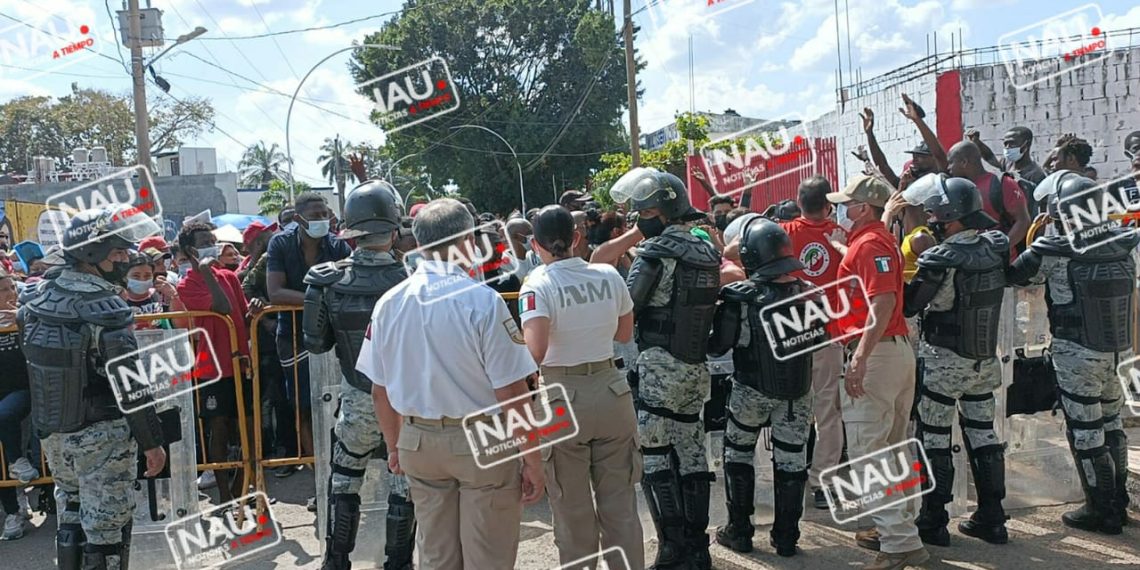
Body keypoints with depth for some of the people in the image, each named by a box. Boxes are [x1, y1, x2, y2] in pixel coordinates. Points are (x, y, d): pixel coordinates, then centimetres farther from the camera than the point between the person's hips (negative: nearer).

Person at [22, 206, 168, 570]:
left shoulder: (35, 296, 1)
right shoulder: (105, 307, -21)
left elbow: (33, 359, 13)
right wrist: (152, 442, -15)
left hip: (52, 432, 7)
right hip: (102, 437, -7)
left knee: (70, 515, 22)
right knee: (106, 527, 4)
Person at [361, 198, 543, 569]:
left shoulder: (389, 303, -3)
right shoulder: (482, 300, -17)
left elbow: (380, 390, 6)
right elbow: (512, 393, -17)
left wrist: (396, 447, 20)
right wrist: (532, 461, -8)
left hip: (417, 441, 5)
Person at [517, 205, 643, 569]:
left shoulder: (538, 285, -13)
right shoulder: (609, 276, -1)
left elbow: (535, 353, -26)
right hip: (611, 392, 3)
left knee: (573, 508, 13)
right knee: (620, 502, 15)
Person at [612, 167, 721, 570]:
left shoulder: (655, 252, -14)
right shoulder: (707, 252, 9)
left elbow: (626, 307, -15)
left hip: (660, 366, -8)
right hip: (696, 366, 8)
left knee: (655, 456, 1)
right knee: (690, 450, 13)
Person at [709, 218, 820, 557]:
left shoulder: (740, 297, -20)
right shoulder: (808, 294, -10)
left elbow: (716, 346, -12)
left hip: (752, 389, -2)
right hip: (798, 391, 3)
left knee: (738, 454, 16)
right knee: (791, 460, 12)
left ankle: (739, 531, 22)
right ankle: (786, 537, 22)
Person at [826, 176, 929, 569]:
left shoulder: (868, 243, -13)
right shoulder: (881, 239, 17)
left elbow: (883, 301, -25)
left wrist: (860, 357, -30)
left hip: (876, 353, -10)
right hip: (898, 349, 10)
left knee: (867, 451, -6)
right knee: (890, 448, 18)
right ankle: (896, 528, 29)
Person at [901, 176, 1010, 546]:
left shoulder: (941, 260, -21)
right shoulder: (995, 248, -3)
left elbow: (906, 306, -14)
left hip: (944, 361, -6)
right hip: (986, 359, 6)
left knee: (934, 439, 4)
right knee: (983, 433, 15)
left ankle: (933, 523, 10)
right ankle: (991, 519, 23)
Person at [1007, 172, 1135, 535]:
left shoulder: (1053, 250, -19)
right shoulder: (1124, 243, -5)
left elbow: (1013, 276, -9)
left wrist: (1031, 243, 7)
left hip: (1077, 356, -6)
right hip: (1118, 351, 6)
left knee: (1085, 433, 6)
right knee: (1111, 424, 21)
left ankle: (1102, 512, 16)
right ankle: (1118, 502, 33)